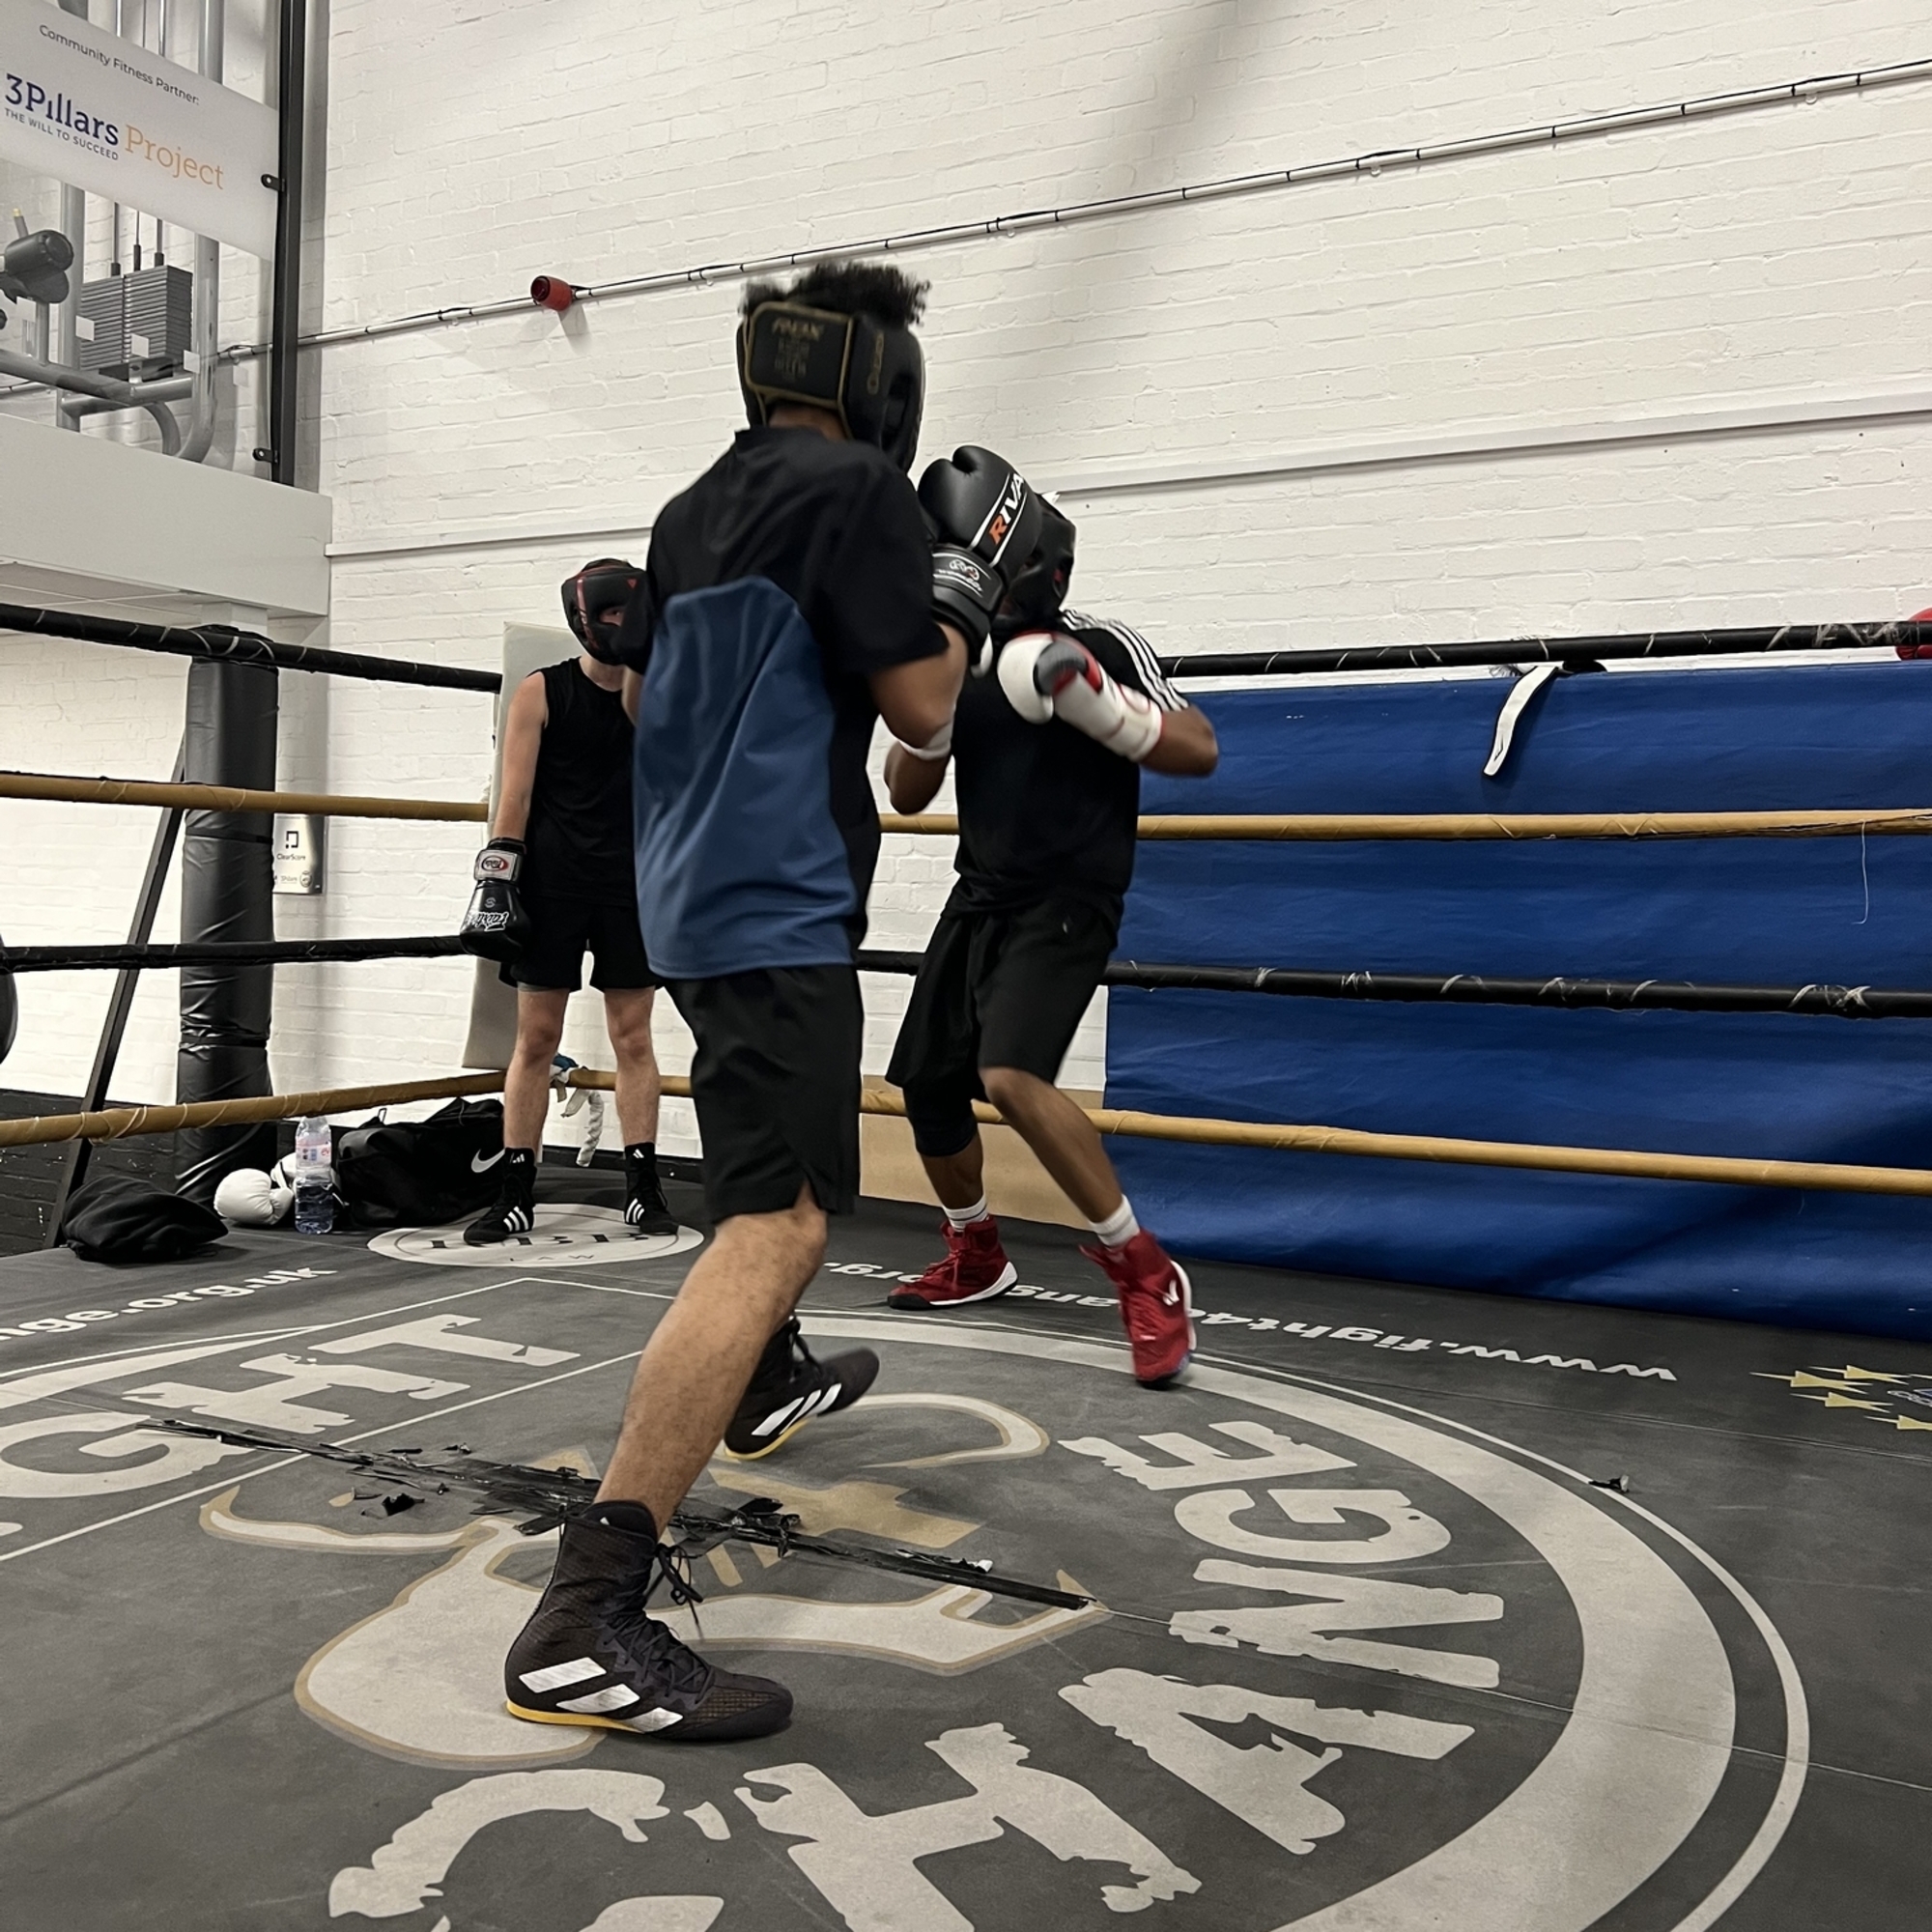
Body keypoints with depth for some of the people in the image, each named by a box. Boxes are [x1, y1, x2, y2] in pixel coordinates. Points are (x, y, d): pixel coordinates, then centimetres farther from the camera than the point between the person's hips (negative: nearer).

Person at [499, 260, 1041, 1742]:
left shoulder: (696, 508, 13)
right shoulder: (858, 488, -10)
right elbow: (921, 710, -10)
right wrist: (973, 566, 4)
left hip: (696, 896, 10)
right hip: (776, 904, -10)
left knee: (778, 1150, 30)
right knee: (779, 1225, -16)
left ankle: (765, 1382, 50)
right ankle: (587, 1619, -23)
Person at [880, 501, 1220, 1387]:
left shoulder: (1102, 646, -7)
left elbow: (1199, 751, -11)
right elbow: (906, 794, 6)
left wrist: (1095, 702, -25)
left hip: (1065, 901, -7)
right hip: (979, 896, 7)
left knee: (1009, 1076, -27)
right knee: (928, 1084, 13)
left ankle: (1147, 1275, -13)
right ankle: (975, 1256, 37)